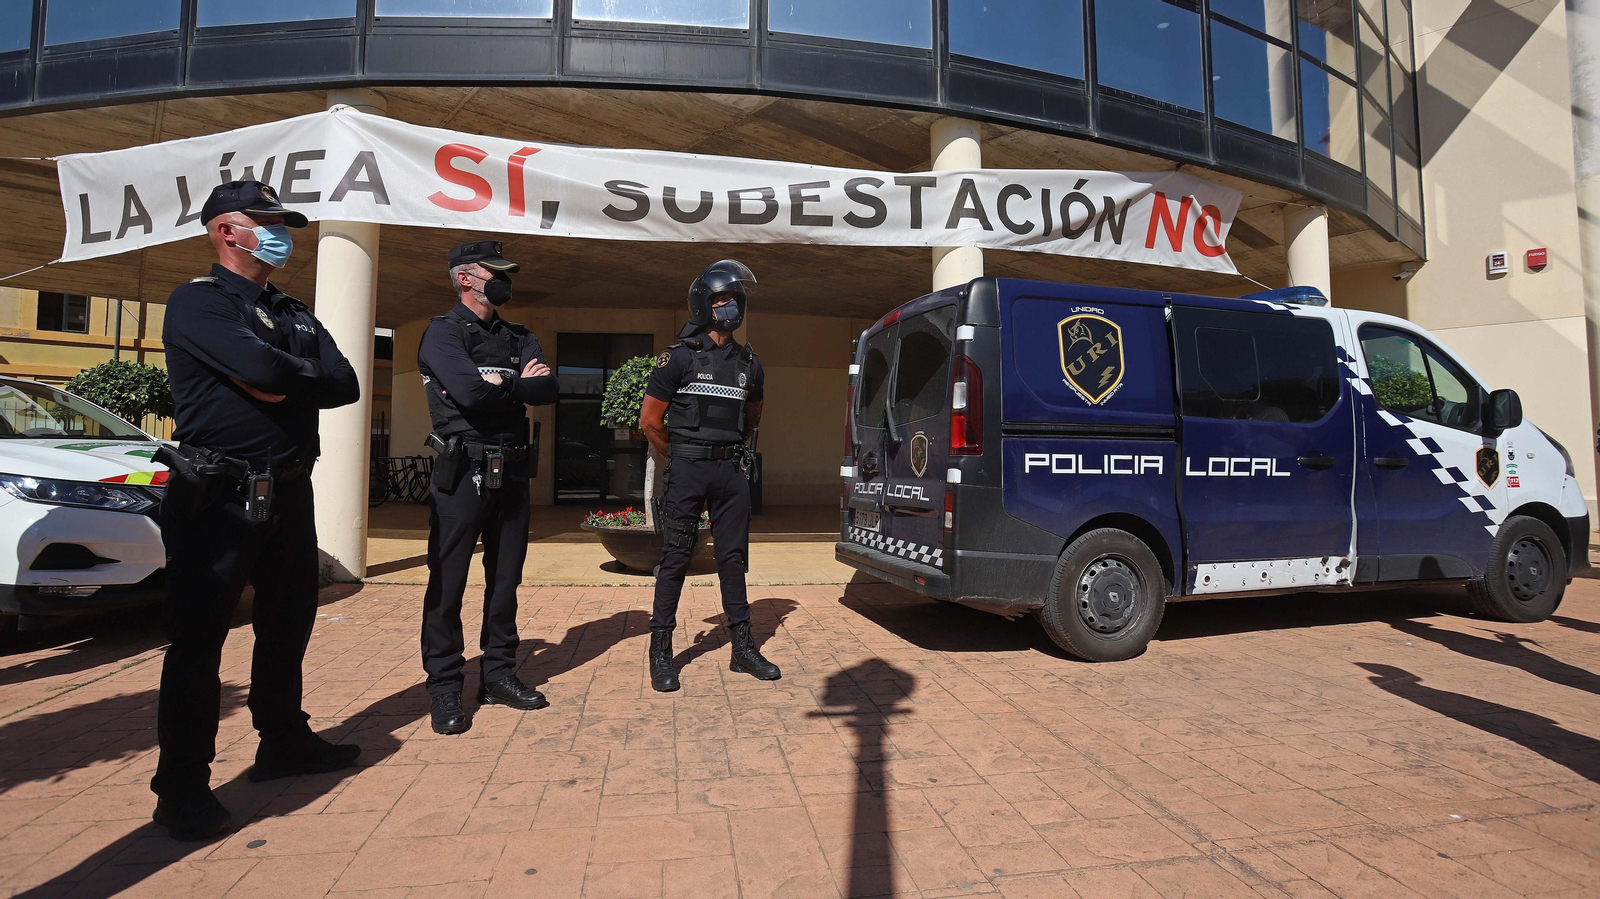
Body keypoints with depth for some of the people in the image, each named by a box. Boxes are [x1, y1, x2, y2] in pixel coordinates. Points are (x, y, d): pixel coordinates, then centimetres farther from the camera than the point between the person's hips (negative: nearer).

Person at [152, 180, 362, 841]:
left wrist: (278, 383, -11)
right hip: (218, 497, -7)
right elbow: (262, 368, -24)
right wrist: (307, 375, -4)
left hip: (288, 493, 7)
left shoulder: (294, 313, 16)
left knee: (288, 626, 16)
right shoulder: (197, 302, -5)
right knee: (198, 639, 2)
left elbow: (345, 384, 3)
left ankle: (284, 742, 32)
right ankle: (182, 787, 14)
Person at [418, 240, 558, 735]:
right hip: (462, 471, -6)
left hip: (511, 472, 6)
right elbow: (468, 392, -20)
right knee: (448, 582, 1)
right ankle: (445, 687, 13)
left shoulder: (519, 337, 15)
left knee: (505, 578, 12)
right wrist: (520, 384, -5)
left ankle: (498, 673, 24)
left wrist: (498, 385, -11)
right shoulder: (443, 331, -3)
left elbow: (547, 390, -1)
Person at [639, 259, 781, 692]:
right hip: (687, 472, -4)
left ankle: (743, 648, 19)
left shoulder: (749, 364, 9)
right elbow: (650, 420, -1)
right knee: (675, 559, 1)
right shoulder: (680, 357, -4)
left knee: (734, 558, 9)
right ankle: (660, 652, 12)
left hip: (731, 471, 4)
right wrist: (681, 457, 6)